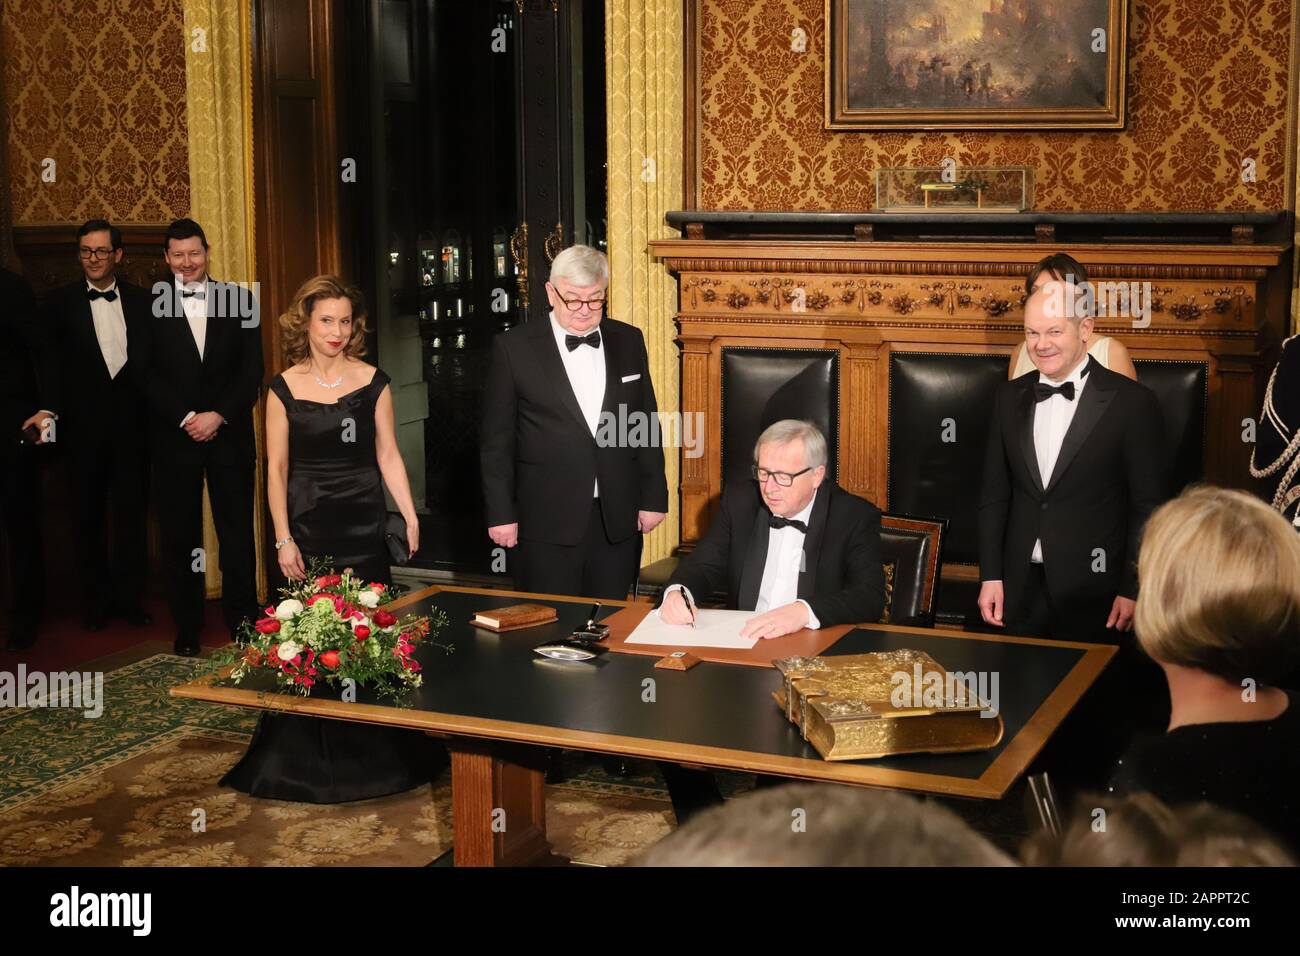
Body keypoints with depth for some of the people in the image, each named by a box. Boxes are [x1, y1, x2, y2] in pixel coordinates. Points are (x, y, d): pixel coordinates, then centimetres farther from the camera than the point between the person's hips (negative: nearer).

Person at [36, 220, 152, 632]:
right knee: (89, 519, 9)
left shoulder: (142, 301, 4)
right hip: (84, 428, -1)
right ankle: (96, 601, 20)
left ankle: (129, 597, 19)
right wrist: (51, 412, -13)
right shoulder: (61, 302, 0)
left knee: (131, 516, 8)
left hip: (131, 427, 1)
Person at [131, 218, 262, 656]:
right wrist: (186, 418, -11)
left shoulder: (240, 300, 5)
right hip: (174, 437, 0)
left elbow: (252, 370, 1)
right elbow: (147, 373, -1)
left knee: (237, 533, 2)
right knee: (179, 536, 5)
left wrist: (217, 416, -9)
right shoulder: (150, 306, 3)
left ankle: (243, 622, 13)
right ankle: (187, 628, 15)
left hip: (229, 435, 0)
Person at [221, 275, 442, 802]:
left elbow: (388, 455, 5)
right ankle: (308, 757, 15)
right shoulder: (284, 388, 1)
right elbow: (276, 469, 2)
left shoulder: (372, 382, 3)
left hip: (363, 526, 1)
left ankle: (371, 753, 16)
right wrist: (283, 538, -4)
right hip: (309, 526, -1)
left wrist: (410, 516, -4)